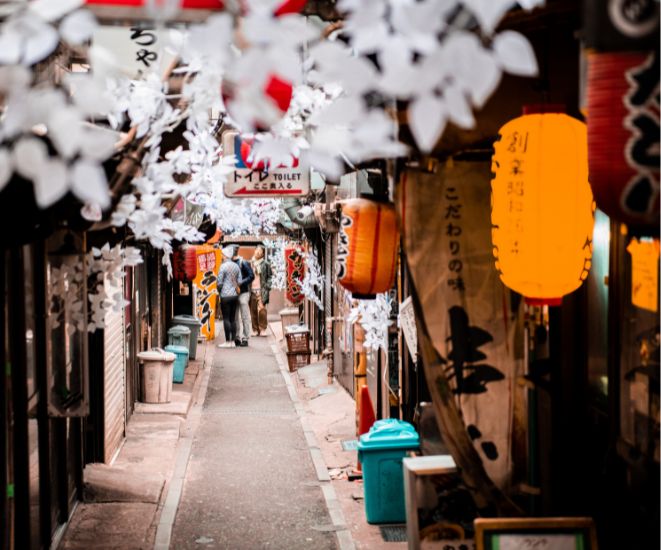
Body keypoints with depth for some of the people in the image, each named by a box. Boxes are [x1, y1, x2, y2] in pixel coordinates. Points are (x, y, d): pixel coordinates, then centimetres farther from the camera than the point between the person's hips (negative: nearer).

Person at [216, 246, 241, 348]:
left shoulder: (223, 266, -10)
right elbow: (239, 281, 10)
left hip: (225, 295, -6)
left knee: (226, 318, -3)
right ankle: (233, 341, 9)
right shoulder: (236, 266, 9)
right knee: (233, 318, 8)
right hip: (235, 295, 6)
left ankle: (227, 342, -4)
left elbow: (220, 282, -9)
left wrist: (219, 292, 7)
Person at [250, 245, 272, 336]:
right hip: (252, 290, 3)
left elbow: (270, 276, 6)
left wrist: (267, 286, -4)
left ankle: (263, 328, -5)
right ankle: (255, 330, 10)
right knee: (253, 311, 4)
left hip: (261, 290, -3)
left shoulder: (265, 264, 3)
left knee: (262, 309, -13)